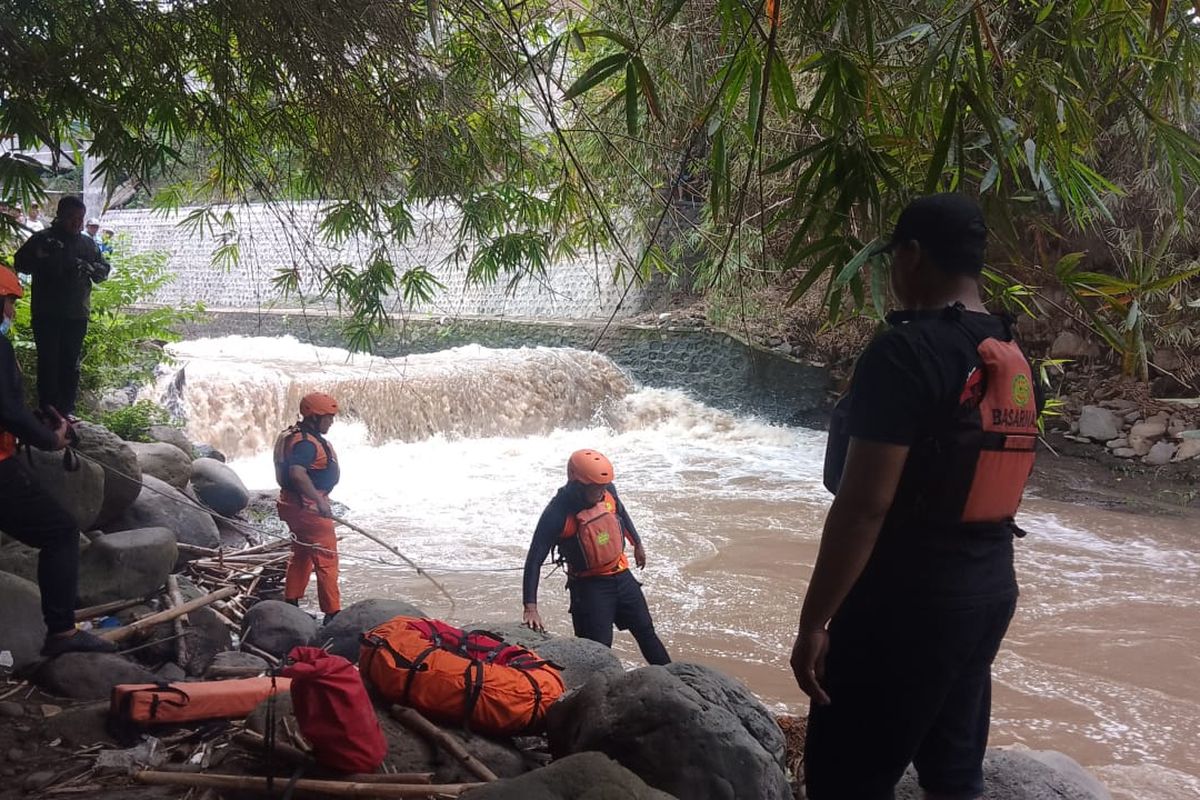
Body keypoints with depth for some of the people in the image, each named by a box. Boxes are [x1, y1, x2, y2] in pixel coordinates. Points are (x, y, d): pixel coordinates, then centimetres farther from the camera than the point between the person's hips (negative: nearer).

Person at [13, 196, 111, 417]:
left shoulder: (88, 244, 9)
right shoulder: (41, 239, 0)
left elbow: (104, 270, 8)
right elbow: (21, 263, -3)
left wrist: (90, 268, -14)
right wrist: (45, 261, -21)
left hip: (77, 315, 3)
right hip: (46, 314, -3)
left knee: (71, 364, 8)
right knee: (48, 362, -2)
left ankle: (67, 411, 15)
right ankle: (47, 411, 4)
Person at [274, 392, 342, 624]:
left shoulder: (301, 436, 12)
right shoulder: (306, 442, -21)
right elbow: (297, 473, -35)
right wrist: (319, 500, -37)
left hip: (297, 506, 11)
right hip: (309, 507, -11)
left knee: (301, 555, 21)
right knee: (326, 559, -6)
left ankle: (291, 605, 31)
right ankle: (332, 613, -4)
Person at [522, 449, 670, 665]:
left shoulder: (607, 490, -12)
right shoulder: (558, 514, -27)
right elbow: (534, 560, -27)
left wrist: (637, 544, 27)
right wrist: (531, 608, -34)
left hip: (621, 575, 5)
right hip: (589, 585, -5)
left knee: (646, 631, 17)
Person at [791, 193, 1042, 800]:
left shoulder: (906, 350, -18)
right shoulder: (1013, 358, 8)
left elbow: (864, 506, -22)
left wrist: (813, 621, -16)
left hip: (907, 600, -9)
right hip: (989, 590, 9)